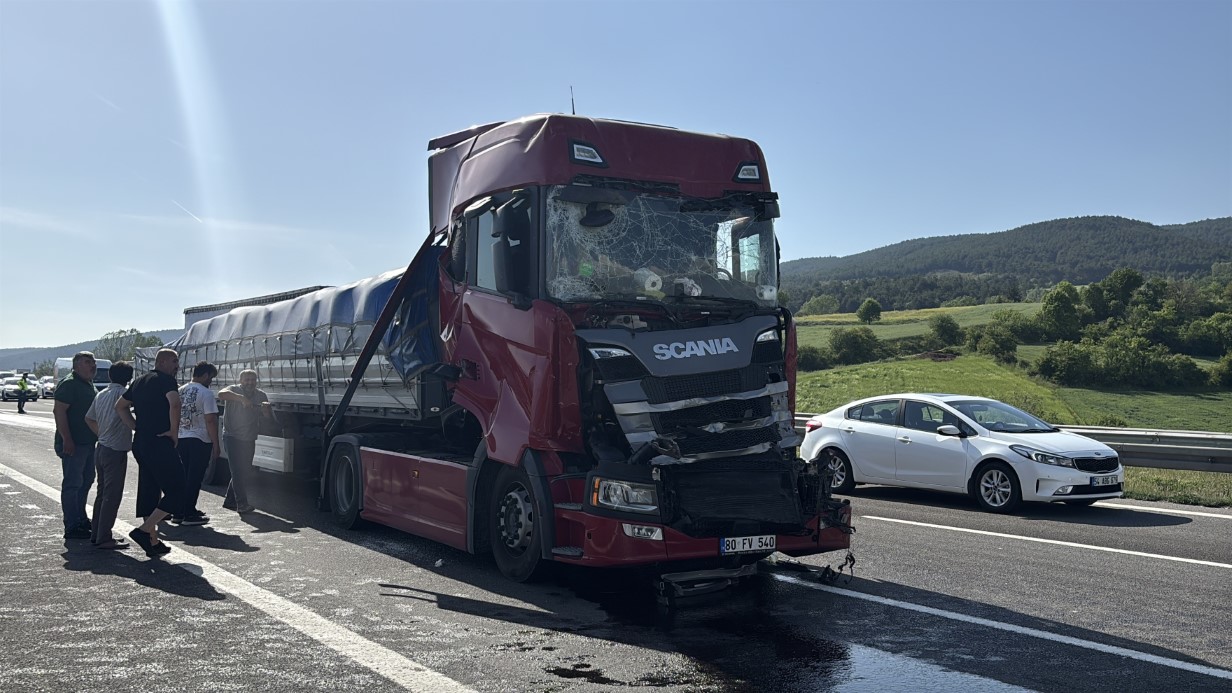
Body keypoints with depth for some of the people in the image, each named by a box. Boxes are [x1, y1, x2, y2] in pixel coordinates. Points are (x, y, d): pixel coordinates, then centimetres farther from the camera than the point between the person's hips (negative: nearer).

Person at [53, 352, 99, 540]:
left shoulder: (89, 384, 16)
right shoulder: (69, 384, -14)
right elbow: (59, 411, -22)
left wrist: (96, 436, 24)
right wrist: (66, 439, -26)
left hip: (88, 442, 10)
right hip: (73, 444, -10)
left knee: (86, 481, 17)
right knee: (72, 484, -6)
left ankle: (80, 519, 29)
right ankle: (71, 527, -1)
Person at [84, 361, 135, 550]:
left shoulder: (101, 395, 12)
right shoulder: (122, 393, -12)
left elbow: (89, 418, 20)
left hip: (101, 448, 9)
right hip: (116, 451, -9)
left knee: (102, 492, 16)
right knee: (112, 496, -6)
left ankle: (96, 535, 21)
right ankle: (104, 538, -5)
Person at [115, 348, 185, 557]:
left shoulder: (139, 382, 18)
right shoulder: (166, 379, -9)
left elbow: (120, 406, 24)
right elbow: (174, 403, -27)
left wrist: (136, 427, 16)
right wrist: (174, 431, -16)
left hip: (140, 443, 9)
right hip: (160, 443, -9)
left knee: (149, 492, 13)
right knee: (176, 491, -4)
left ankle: (153, 542, 17)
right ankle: (144, 531, -10)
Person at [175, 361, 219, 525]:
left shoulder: (181, 391, 11)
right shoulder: (206, 393, -12)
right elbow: (210, 421, -15)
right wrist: (216, 445, -11)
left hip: (180, 439, 7)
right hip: (199, 440, -7)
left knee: (183, 476, 16)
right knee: (195, 478, -1)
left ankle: (180, 512, 20)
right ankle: (189, 515, 1)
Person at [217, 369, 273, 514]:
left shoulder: (261, 395, 10)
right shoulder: (234, 390, -3)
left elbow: (269, 417, 3)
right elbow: (221, 394, -27)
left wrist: (267, 408, -20)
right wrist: (241, 398, -38)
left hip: (249, 440, 6)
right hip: (232, 437, -5)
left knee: (245, 472, 9)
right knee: (238, 471, -12)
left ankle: (230, 501, 22)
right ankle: (242, 503, -13)